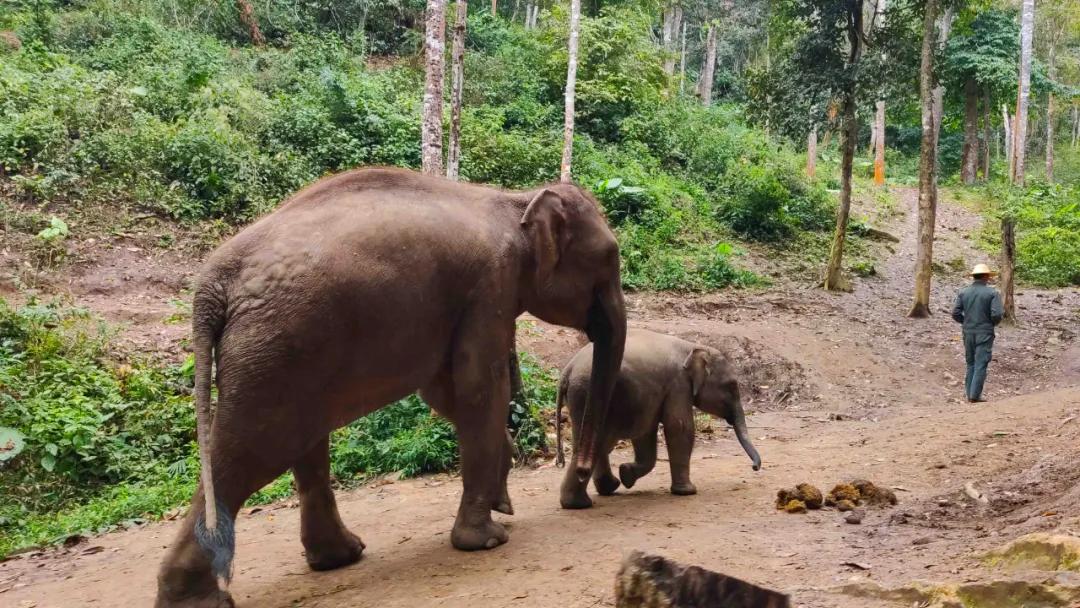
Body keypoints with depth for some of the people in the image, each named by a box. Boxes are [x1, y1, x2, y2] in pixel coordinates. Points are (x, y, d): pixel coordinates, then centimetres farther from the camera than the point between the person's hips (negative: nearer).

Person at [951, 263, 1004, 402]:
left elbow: (955, 313, -2)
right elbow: (997, 314, -17)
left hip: (968, 332, 4)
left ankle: (970, 393, 18)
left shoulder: (963, 292, 1)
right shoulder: (992, 293, -9)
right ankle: (975, 395, -2)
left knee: (971, 363, 15)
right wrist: (993, 323, 5)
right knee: (981, 364, 0)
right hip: (985, 333, -4)